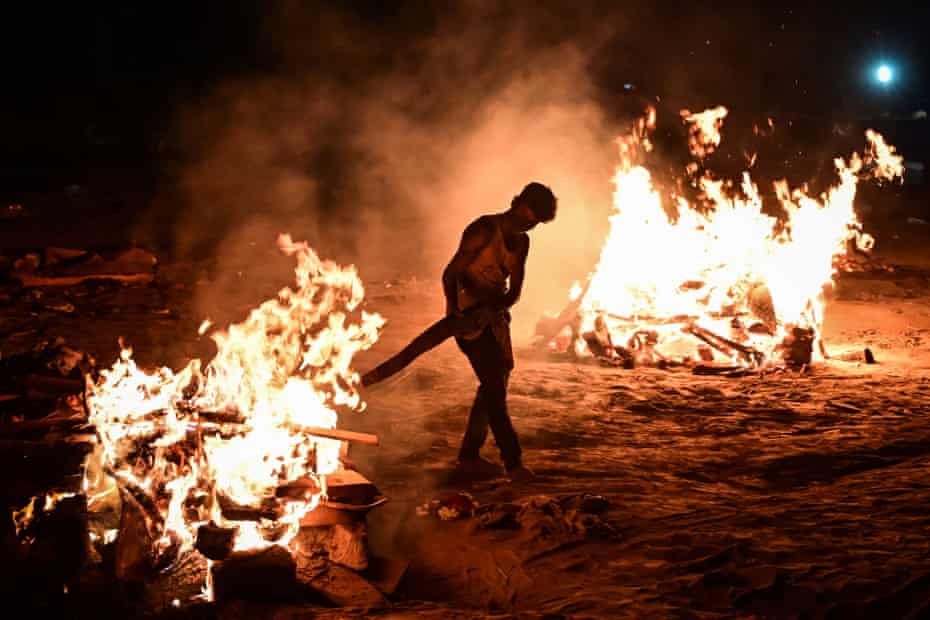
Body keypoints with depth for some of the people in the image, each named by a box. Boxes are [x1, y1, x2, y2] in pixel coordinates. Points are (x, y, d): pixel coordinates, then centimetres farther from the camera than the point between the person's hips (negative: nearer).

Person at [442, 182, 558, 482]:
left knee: (495, 383, 11)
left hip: (495, 315, 9)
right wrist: (455, 312, -32)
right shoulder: (484, 231, -16)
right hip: (469, 316, -9)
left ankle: (469, 456, 20)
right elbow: (451, 274, -17)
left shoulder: (521, 242, 9)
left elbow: (514, 290, 6)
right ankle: (513, 461, -12)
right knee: (494, 384, -13)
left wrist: (494, 306, -16)